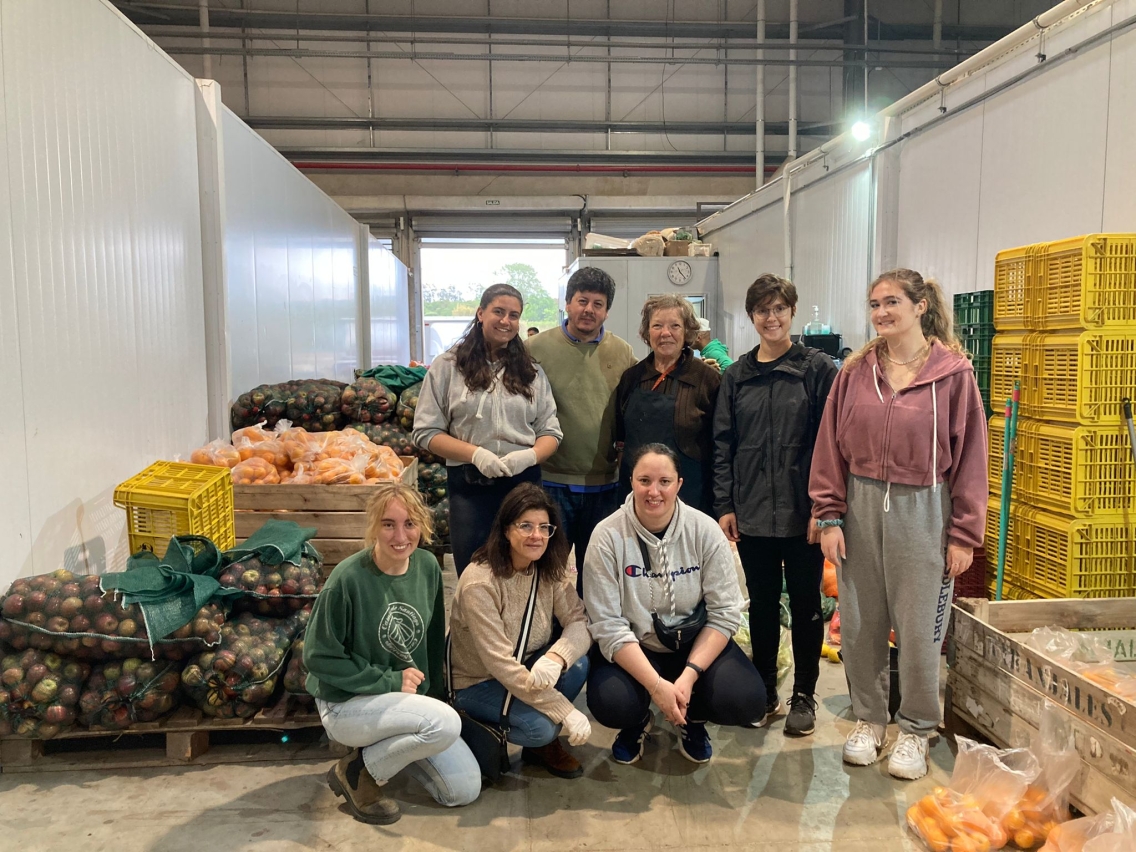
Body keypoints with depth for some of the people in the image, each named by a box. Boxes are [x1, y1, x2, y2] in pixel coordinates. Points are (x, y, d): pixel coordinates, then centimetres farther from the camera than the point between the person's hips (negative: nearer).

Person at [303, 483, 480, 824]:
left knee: (465, 790, 0)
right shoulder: (348, 579, -23)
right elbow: (319, 657, -18)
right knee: (446, 723, -31)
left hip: (411, 698, 6)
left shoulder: (428, 567, -6)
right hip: (347, 705, -6)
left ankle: (386, 746, 20)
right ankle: (356, 771, -5)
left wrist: (434, 692, 3)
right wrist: (389, 681, -19)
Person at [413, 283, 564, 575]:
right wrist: (475, 454, -16)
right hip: (469, 487, -2)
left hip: (523, 484, 2)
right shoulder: (448, 367, 2)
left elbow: (550, 431, 9)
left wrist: (530, 455, -13)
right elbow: (426, 432, -2)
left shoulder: (531, 371, 10)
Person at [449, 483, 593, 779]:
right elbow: (500, 664, -29)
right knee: (541, 725, -29)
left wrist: (556, 658, -38)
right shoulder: (480, 583, -27)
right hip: (476, 683, -6)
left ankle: (544, 743, 2)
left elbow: (580, 621, -15)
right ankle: (481, 731, 4)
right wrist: (566, 712, -29)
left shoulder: (550, 570, -8)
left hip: (524, 668, 6)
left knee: (577, 664, -22)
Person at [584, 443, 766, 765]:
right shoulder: (607, 536, -16)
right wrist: (657, 685, -26)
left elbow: (725, 612, -11)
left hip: (697, 644, 2)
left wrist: (689, 675, -22)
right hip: (631, 648, -1)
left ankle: (693, 719, 15)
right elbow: (608, 626, -18)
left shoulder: (705, 530, -12)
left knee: (746, 702, -23)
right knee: (610, 704, -30)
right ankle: (637, 722, 11)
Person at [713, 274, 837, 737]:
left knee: (805, 604, 9)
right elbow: (723, 444, 7)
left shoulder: (818, 368, -3)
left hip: (802, 512, -3)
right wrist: (724, 504, 1)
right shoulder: (736, 376, 8)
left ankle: (804, 695, 24)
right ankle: (765, 692, 28)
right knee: (762, 604, 13)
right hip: (751, 514, 3)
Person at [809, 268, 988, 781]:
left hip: (923, 512, -3)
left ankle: (915, 729, 27)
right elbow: (830, 448, 4)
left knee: (919, 628, 6)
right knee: (859, 623, 11)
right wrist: (830, 517, -1)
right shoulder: (856, 373, 4)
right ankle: (868, 719, 30)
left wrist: (964, 535, -4)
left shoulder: (953, 373, -3)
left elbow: (970, 456, -3)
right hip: (862, 507, 3)